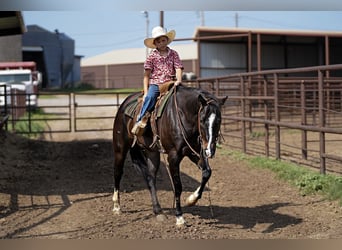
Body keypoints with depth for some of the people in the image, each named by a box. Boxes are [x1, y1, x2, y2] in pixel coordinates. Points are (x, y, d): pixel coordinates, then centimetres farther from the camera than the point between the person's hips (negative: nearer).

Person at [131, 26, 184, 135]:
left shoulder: (173, 54, 10)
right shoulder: (152, 56, 6)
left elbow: (178, 68, 5)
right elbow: (146, 74, 4)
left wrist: (178, 80, -15)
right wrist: (145, 92, -3)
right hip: (154, 84, -1)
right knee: (150, 97, -28)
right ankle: (140, 120, -27)